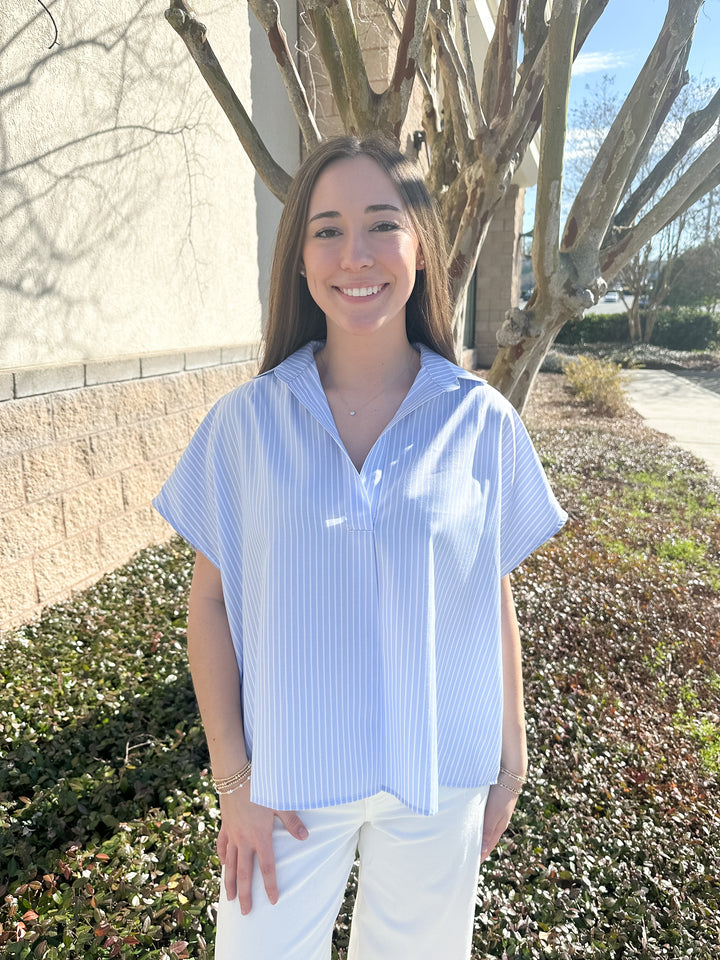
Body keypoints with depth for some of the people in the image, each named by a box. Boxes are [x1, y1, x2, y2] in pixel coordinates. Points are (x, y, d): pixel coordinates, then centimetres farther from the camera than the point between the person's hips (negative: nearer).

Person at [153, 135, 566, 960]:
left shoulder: (482, 422, -9)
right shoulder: (246, 420, -10)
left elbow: (493, 598, -1)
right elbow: (210, 598, -5)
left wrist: (509, 763, 6)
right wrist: (232, 775, -5)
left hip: (440, 776, 1)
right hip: (288, 776, 0)